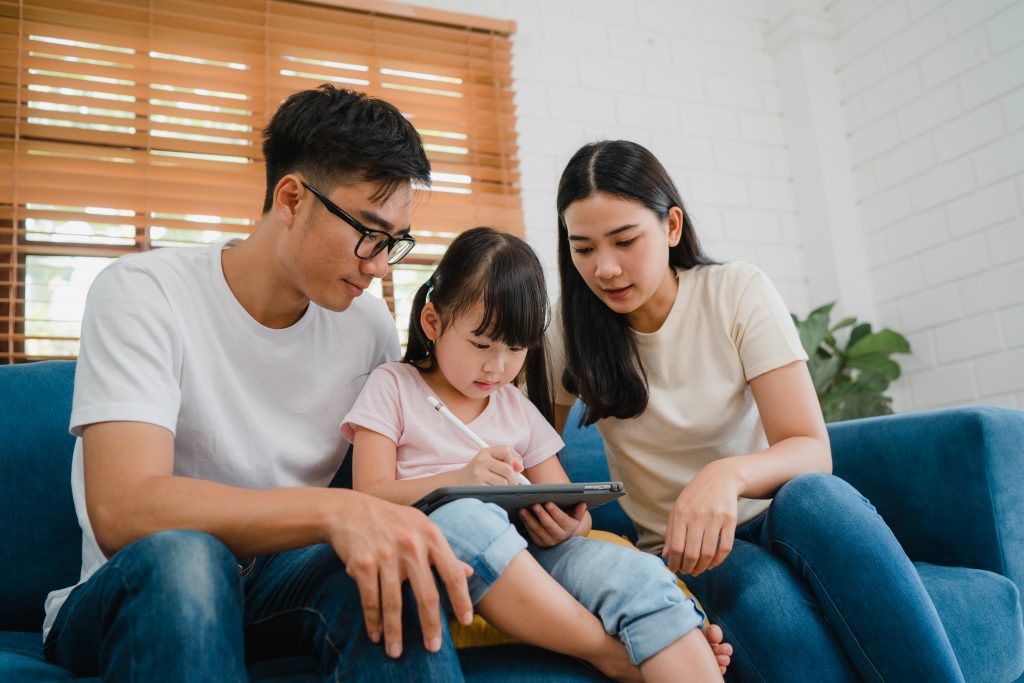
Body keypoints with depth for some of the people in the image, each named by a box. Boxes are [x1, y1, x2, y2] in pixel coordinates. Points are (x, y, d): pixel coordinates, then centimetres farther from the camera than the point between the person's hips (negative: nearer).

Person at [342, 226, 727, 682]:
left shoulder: (520, 411, 17)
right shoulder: (393, 387, 7)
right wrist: (459, 480, -23)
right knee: (465, 516, -39)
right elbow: (369, 497, -4)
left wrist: (569, 524, -11)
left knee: (639, 574, -26)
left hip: (522, 558, 4)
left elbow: (571, 516, 16)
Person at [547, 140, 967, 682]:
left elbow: (812, 452, -14)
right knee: (765, 594, -35)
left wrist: (729, 474, -36)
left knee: (810, 497, -35)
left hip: (776, 517, 1)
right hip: (677, 547, 0)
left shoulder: (738, 292, -8)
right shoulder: (571, 332, -4)